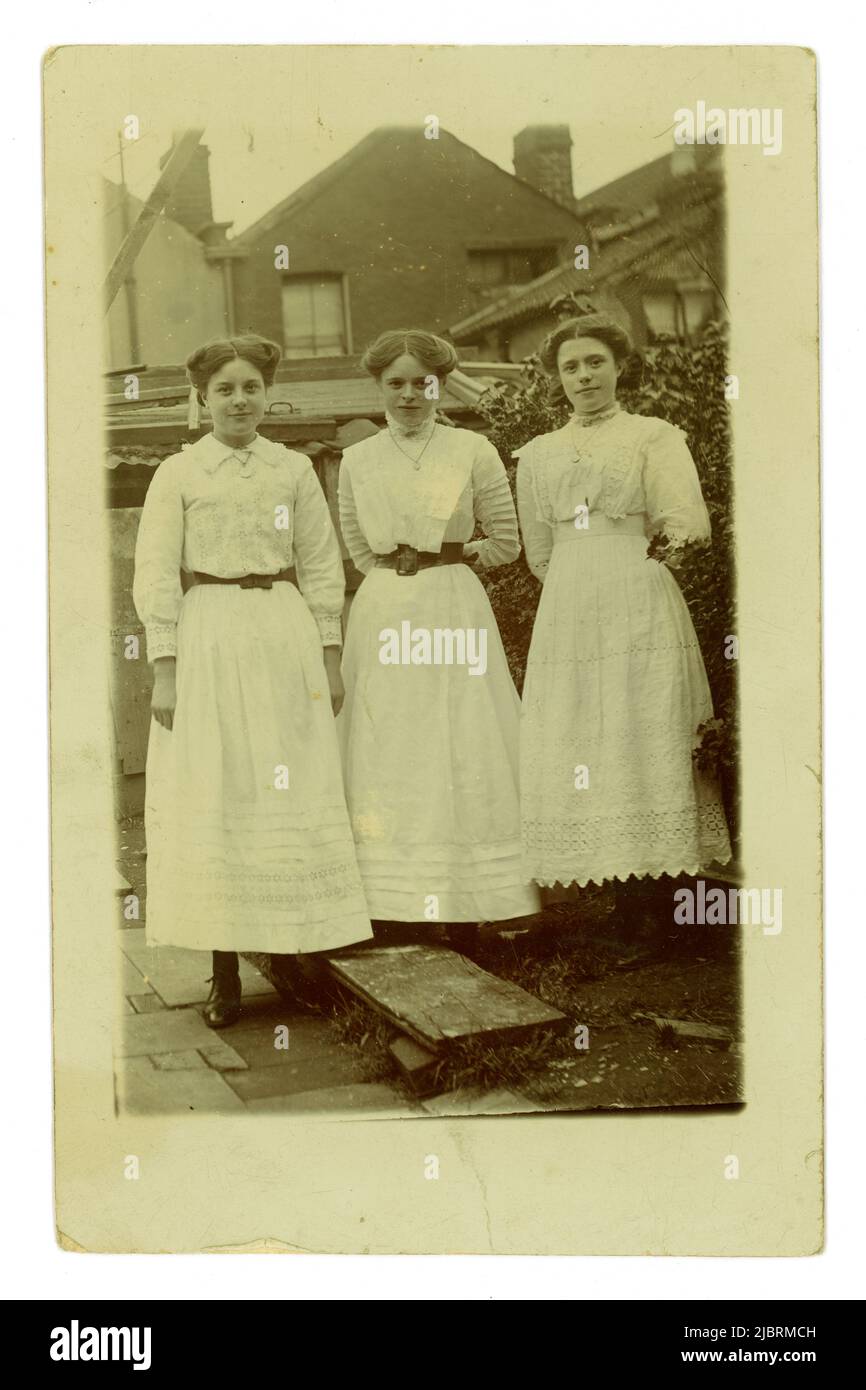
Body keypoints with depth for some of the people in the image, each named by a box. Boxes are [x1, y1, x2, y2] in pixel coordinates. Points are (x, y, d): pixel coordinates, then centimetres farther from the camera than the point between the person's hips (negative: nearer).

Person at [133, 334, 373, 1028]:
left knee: (296, 798, 3)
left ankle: (300, 948, 14)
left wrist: (330, 656, 4)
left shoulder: (295, 469, 9)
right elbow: (156, 578, 0)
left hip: (286, 638, 2)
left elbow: (322, 566, 10)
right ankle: (225, 973, 6)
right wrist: (165, 672, -6)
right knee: (213, 801, -1)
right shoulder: (178, 474, 3)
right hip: (207, 641, -2)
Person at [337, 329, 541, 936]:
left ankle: (460, 907, 4)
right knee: (388, 755, 1)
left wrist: (442, 561, 8)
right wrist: (398, 571, 11)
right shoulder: (357, 460, 8)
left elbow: (505, 542, 6)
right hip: (383, 615, 2)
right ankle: (396, 905, 7)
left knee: (459, 754, -2)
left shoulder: (473, 451, 1)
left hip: (454, 612, -2)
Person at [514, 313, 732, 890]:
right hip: (566, 619, 3)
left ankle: (658, 880, -2)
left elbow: (690, 527, -5)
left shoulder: (654, 436, 7)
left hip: (642, 616, -3)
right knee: (569, 762, -2)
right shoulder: (537, 454, 18)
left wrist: (625, 552, 5)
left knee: (647, 750, -7)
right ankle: (587, 883, 2)